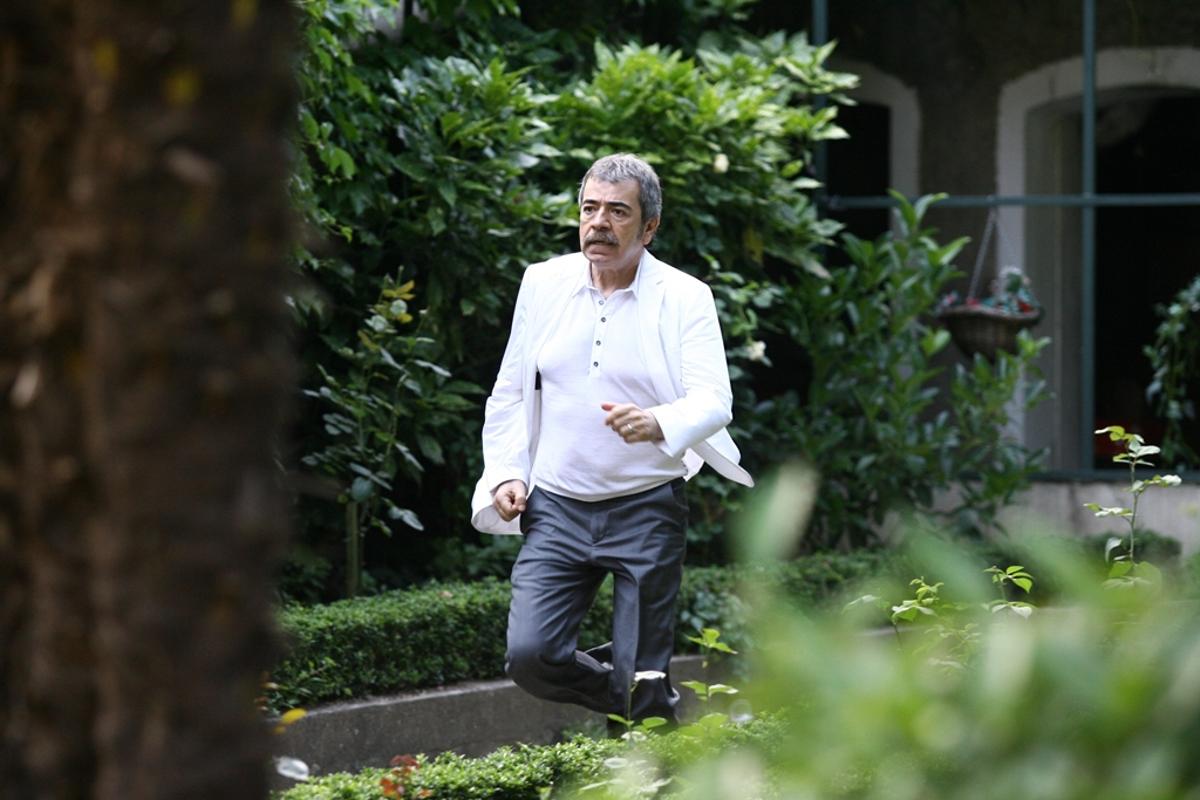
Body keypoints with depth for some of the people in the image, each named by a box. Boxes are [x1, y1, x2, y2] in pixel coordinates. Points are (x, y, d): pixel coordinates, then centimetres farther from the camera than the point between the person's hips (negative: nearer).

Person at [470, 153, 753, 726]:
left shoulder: (684, 298, -4)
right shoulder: (544, 284, 6)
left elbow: (714, 401, -14)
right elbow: (510, 392, 15)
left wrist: (659, 425, -35)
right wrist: (506, 474, 3)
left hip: (646, 510, -3)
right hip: (556, 507, 3)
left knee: (644, 686, -4)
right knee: (530, 656, -11)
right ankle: (625, 697, 17)